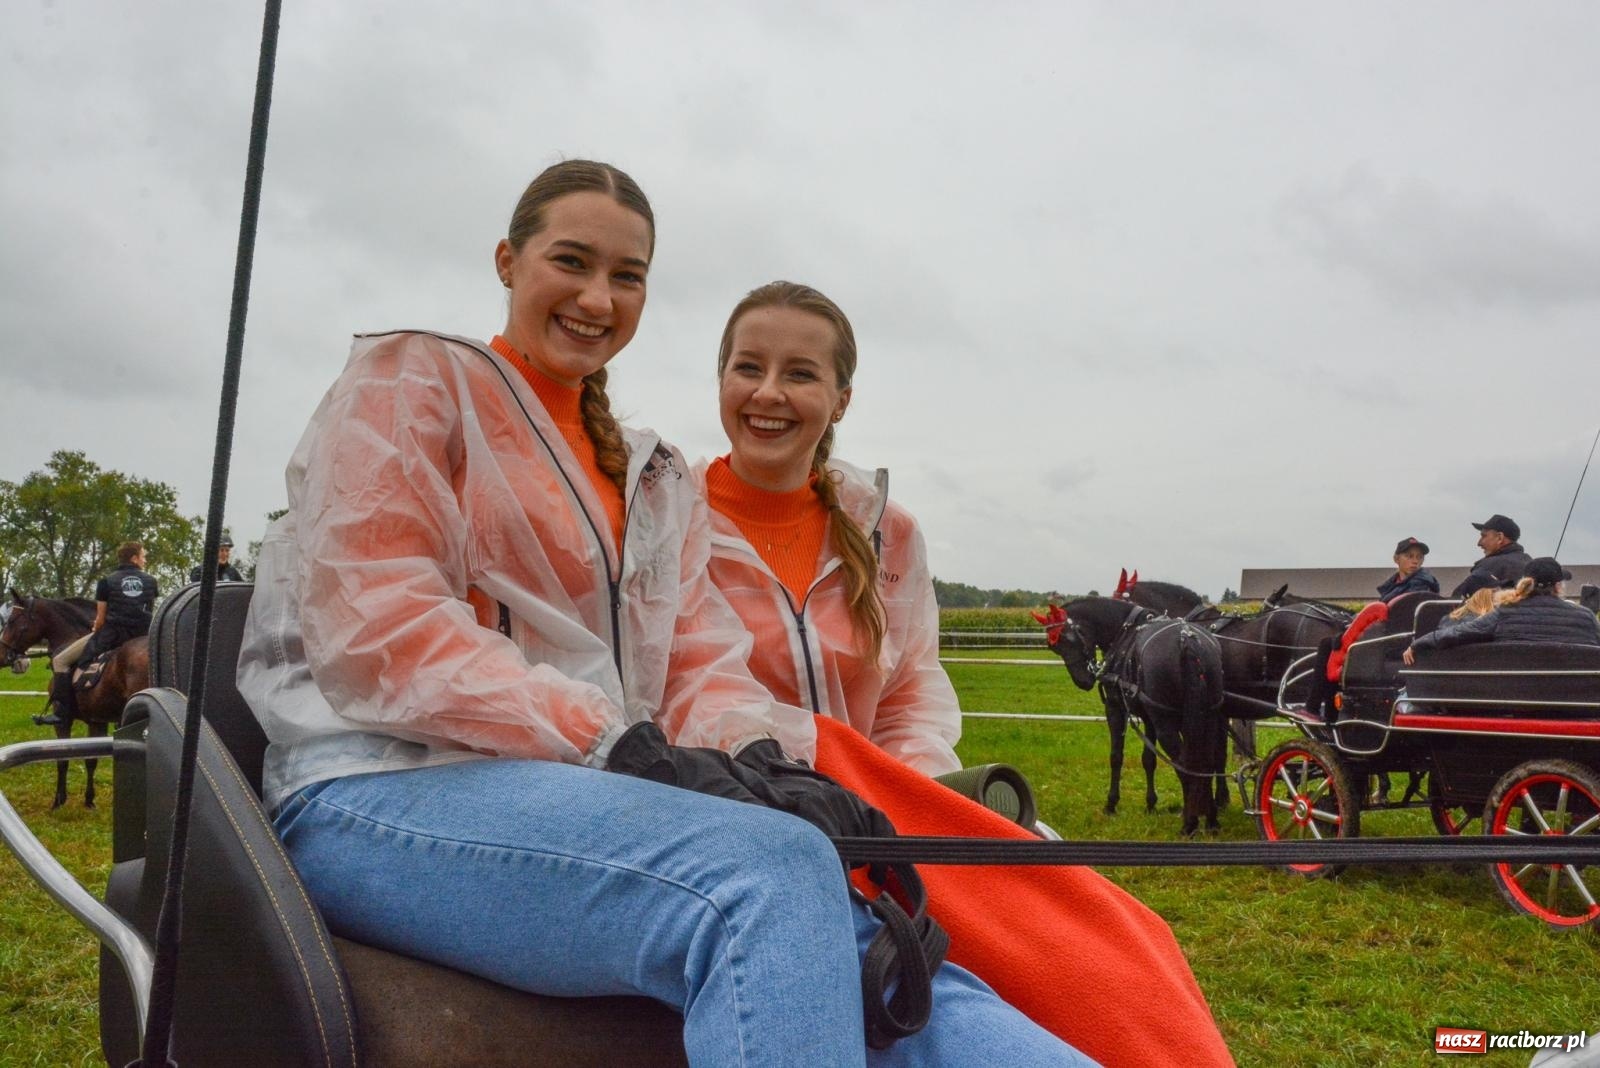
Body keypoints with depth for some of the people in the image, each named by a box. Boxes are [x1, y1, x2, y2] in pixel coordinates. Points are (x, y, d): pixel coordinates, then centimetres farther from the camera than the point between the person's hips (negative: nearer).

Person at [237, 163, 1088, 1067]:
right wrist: (614, 743, -18)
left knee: (862, 946, -25)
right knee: (774, 871, -34)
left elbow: (703, 661, 14)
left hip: (587, 796, 5)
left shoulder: (654, 478, 26)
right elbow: (376, 626, -7)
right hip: (386, 790, -5)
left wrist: (759, 757, -11)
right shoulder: (412, 380, 8)